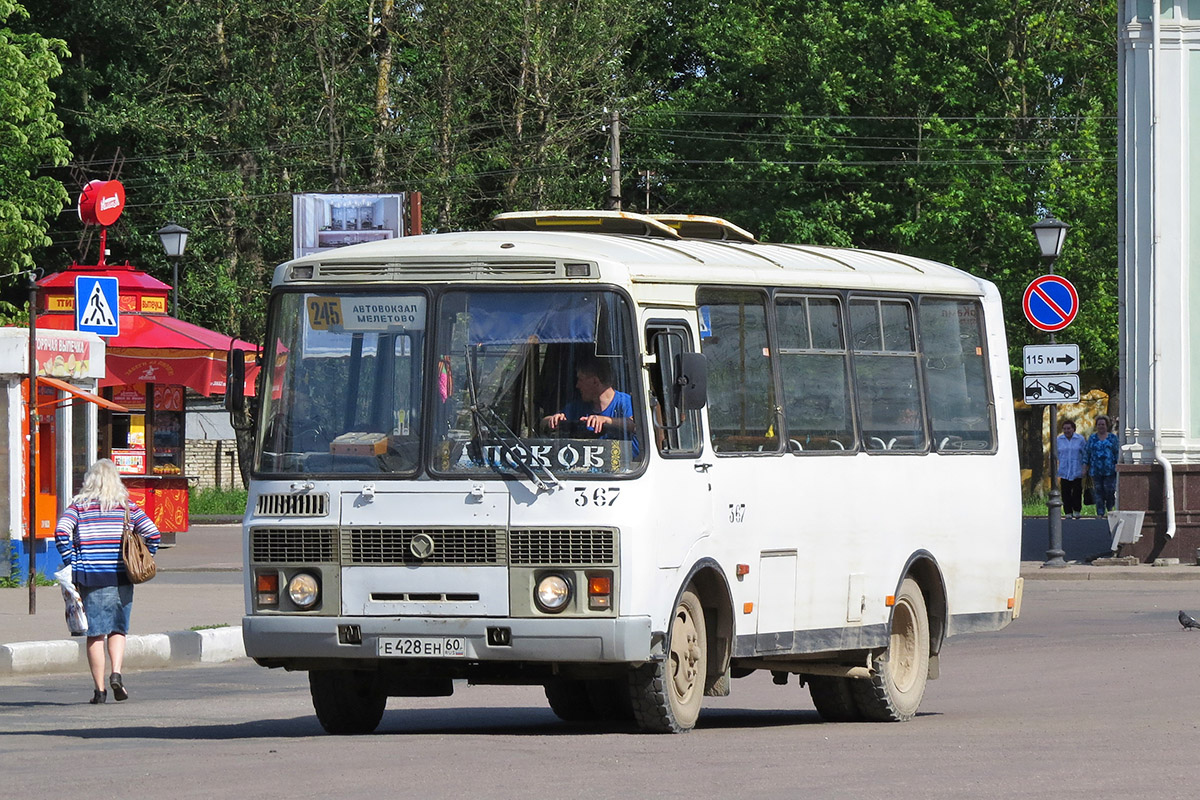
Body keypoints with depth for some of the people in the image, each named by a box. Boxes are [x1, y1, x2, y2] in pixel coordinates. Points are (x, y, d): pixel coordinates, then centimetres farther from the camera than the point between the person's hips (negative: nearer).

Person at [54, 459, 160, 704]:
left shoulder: (79, 505, 1)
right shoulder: (127, 506, 4)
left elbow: (61, 532, -13)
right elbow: (152, 534, -2)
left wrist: (73, 564, -5)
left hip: (90, 577, -1)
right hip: (121, 579, 1)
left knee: (95, 633, 4)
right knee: (118, 629, 13)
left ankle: (99, 689, 3)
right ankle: (116, 673, -9)